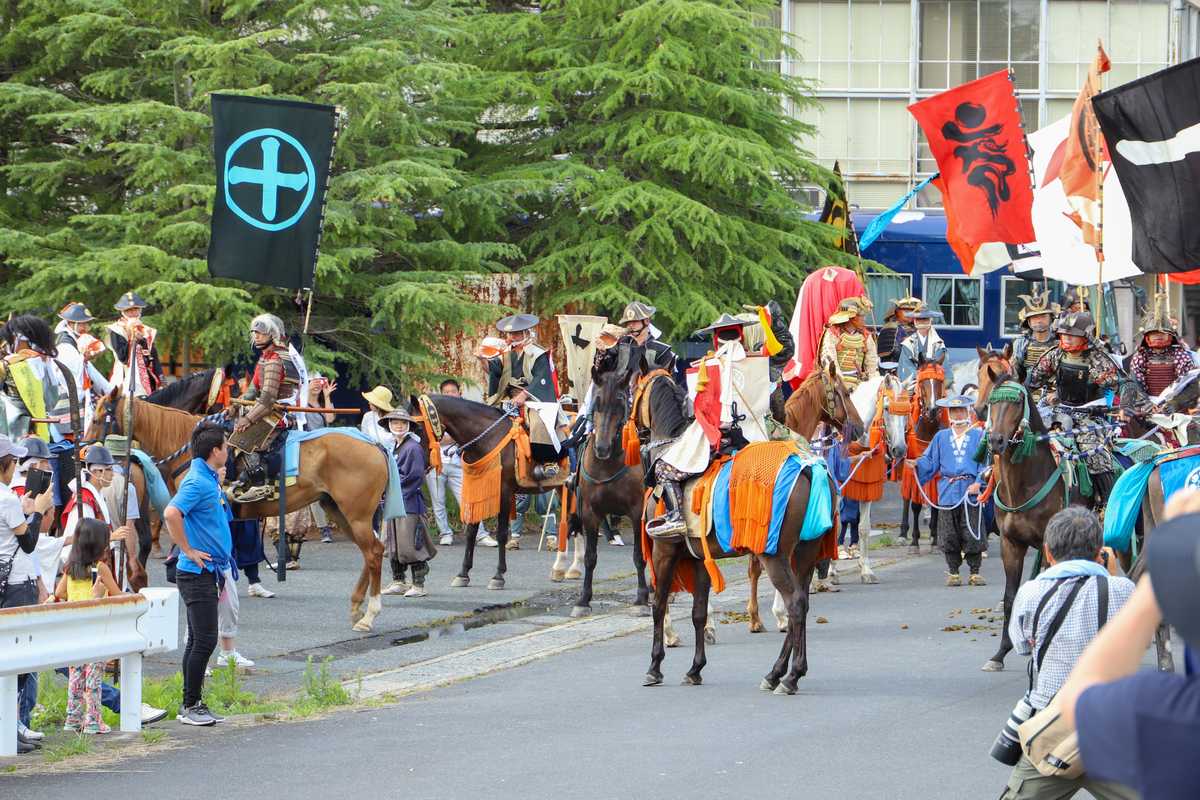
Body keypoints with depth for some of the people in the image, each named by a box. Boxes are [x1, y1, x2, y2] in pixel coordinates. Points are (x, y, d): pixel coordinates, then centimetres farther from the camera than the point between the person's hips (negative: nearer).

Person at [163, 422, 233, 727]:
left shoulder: (209, 479, 13)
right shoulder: (198, 482, -18)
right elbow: (171, 514, -32)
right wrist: (188, 550, -21)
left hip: (207, 571, 10)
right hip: (197, 573, -10)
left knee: (199, 640, 12)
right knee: (204, 639, -8)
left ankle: (192, 705, 17)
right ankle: (191, 706, -2)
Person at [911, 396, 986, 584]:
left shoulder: (978, 435, 4)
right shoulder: (941, 437, 12)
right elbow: (930, 461, 9)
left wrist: (979, 483, -14)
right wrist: (917, 465, -11)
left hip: (971, 490, -2)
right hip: (948, 491, 2)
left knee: (973, 533, -3)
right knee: (949, 535, 3)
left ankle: (975, 573, 6)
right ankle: (953, 572, 12)